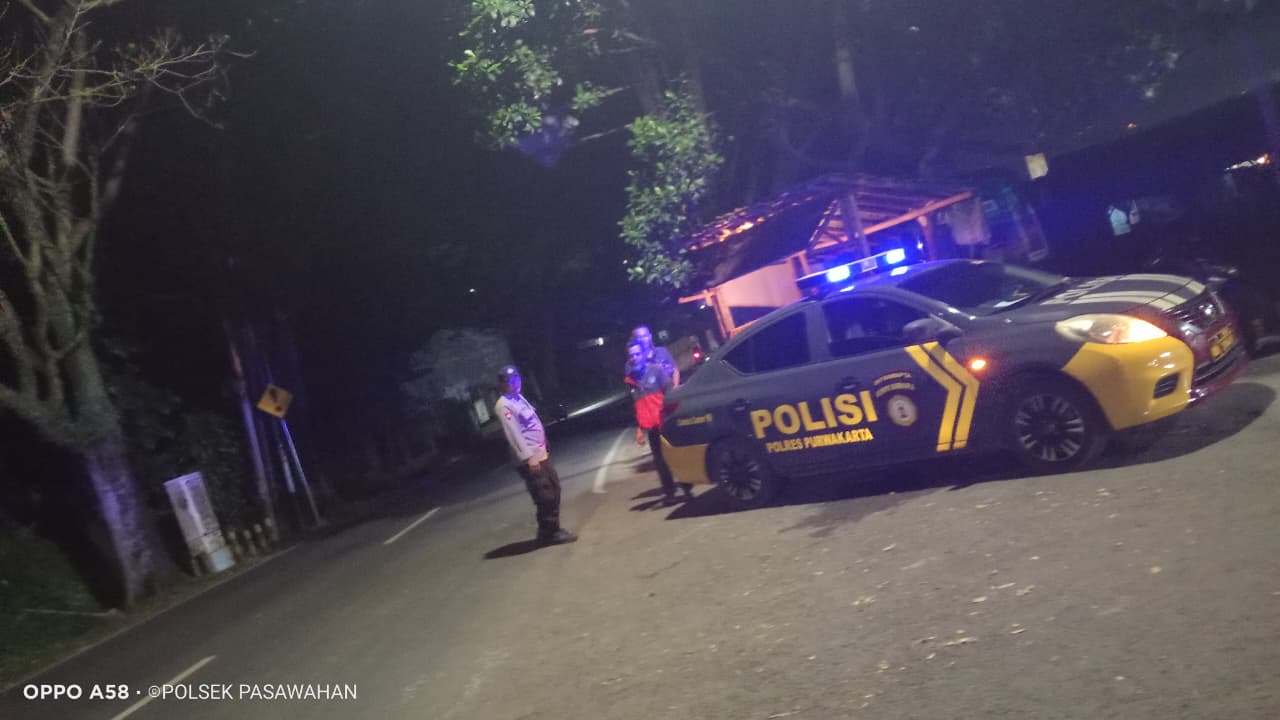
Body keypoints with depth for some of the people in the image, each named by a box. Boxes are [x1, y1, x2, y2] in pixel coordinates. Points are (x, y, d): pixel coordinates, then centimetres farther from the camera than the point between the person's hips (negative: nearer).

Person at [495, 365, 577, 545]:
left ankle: (551, 530, 25)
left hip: (541, 454, 10)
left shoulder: (519, 398, 14)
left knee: (554, 490, 14)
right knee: (545, 497, -6)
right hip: (530, 459, -10)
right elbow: (514, 434, -20)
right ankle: (549, 533, 5)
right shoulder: (503, 406, -14)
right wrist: (528, 458, -23)